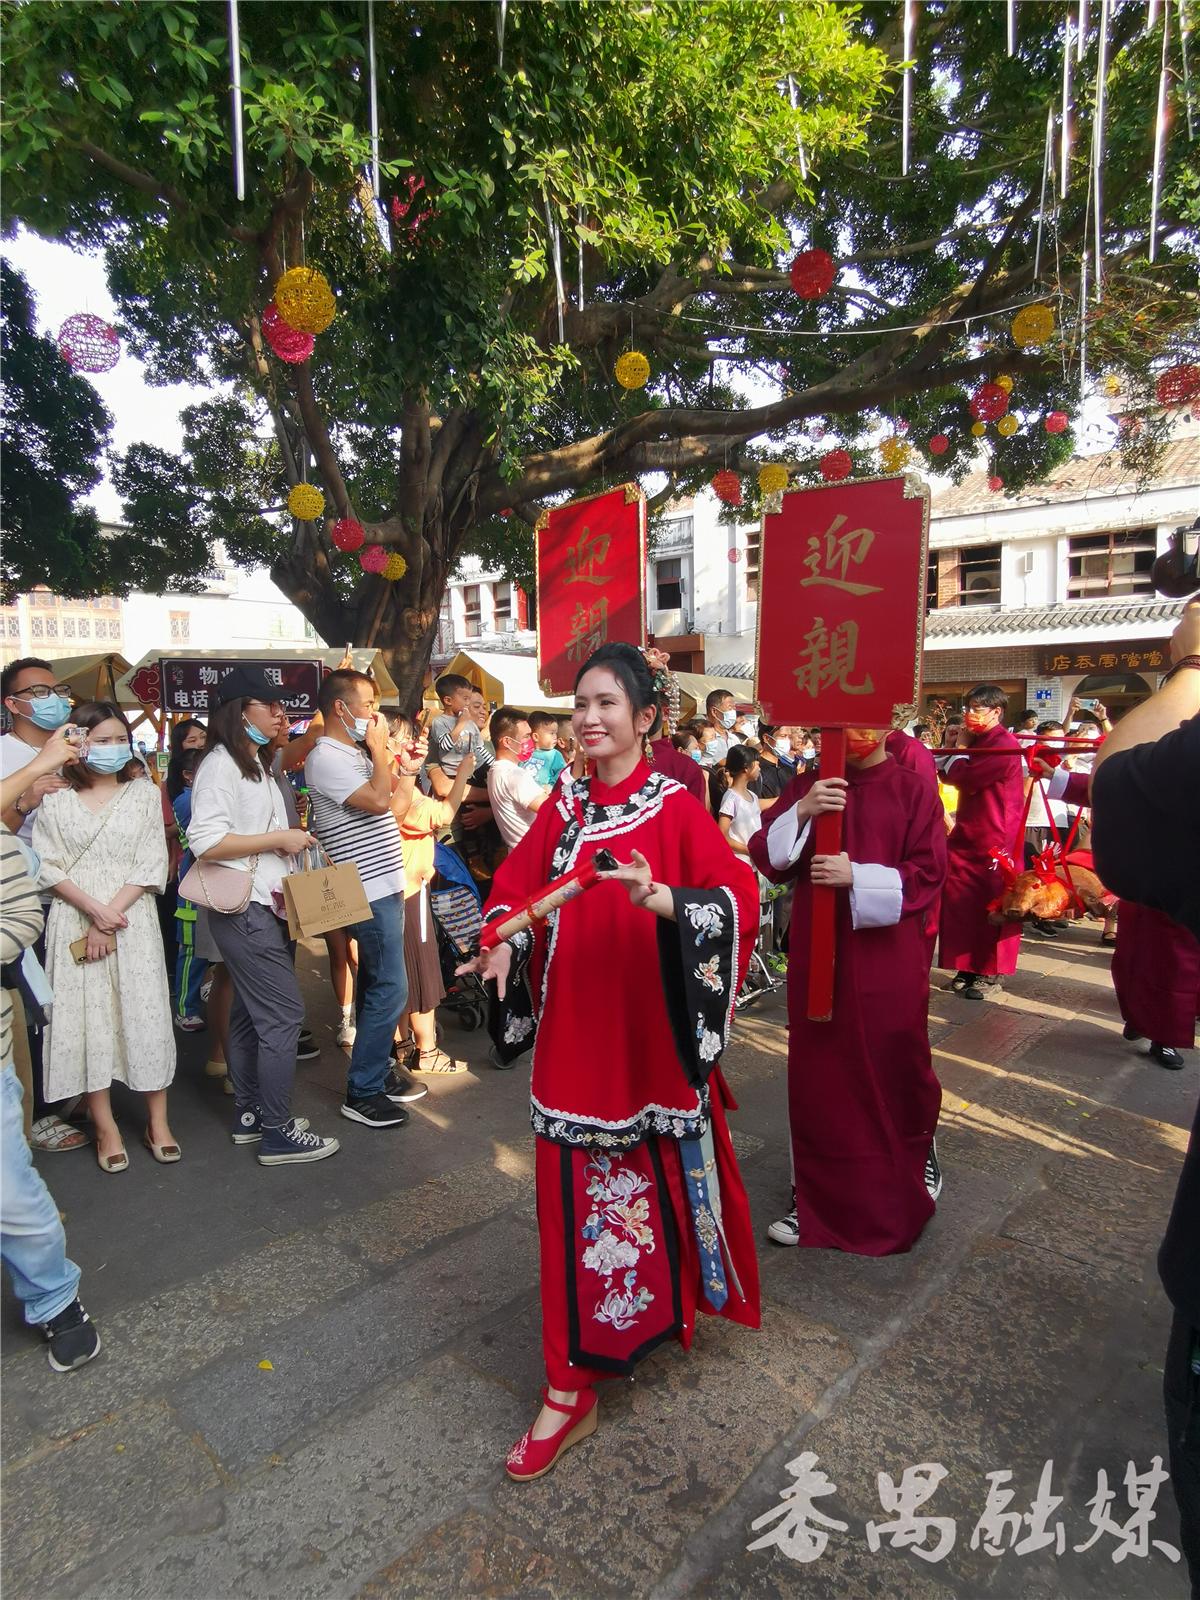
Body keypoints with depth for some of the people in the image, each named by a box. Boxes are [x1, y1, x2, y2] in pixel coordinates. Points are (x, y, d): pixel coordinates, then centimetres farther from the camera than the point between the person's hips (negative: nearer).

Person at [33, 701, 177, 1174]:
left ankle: (158, 1122, 15)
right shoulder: (55, 800, 4)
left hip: (133, 922, 0)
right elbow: (46, 866, -1)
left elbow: (152, 864, -1)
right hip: (74, 924, 0)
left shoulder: (144, 793, 4)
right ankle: (106, 1129, 15)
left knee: (144, 1016, 2)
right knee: (86, 1020, 3)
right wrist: (94, 908, -14)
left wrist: (112, 913, -10)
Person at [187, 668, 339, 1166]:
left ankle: (249, 1115, 26)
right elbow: (206, 842, -23)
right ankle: (277, 1133, 1)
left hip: (263, 905, 10)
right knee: (283, 1013, -8)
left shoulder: (255, 763, 17)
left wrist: (292, 842, 11)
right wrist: (279, 839, -19)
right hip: (243, 909, -10)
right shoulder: (220, 765, -14)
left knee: (250, 1013, 15)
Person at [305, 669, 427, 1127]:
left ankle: (378, 1070, 29)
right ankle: (362, 1093, 4)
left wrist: (408, 768, 9)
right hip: (369, 891, -10)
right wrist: (379, 745, -13)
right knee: (389, 989, -7)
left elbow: (395, 810, 19)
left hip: (384, 885, 10)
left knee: (376, 984, 17)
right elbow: (378, 800, -25)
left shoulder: (356, 754, 16)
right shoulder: (326, 758, -14)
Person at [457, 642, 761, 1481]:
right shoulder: (562, 806, 5)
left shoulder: (676, 807, -10)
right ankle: (572, 1391, 31)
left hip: (652, 1032, -3)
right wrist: (502, 945, -11)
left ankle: (680, 1297, 45)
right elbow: (516, 887, 8)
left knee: (664, 1180, 13)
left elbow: (739, 897, -21)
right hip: (574, 1034, 4)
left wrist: (661, 899, -38)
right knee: (576, 1201, 12)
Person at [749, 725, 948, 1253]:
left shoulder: (913, 789, -3)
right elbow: (766, 858, -2)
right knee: (815, 1074, 8)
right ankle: (814, 1198, 22)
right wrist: (801, 812, -18)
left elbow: (928, 874, -8)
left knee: (893, 1068, 13)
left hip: (887, 960, -2)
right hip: (815, 955, 2)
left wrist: (857, 876, -21)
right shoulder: (805, 785, 5)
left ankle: (921, 1150, 44)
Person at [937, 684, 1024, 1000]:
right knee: (961, 902, 9)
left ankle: (992, 973, 12)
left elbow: (964, 778, -23)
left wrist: (960, 748, -6)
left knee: (992, 906, 2)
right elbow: (949, 776, 12)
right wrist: (962, 745, 4)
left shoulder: (1004, 745, -15)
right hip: (967, 835, 9)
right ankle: (968, 966, 19)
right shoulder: (978, 741, 15)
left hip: (994, 839, -8)